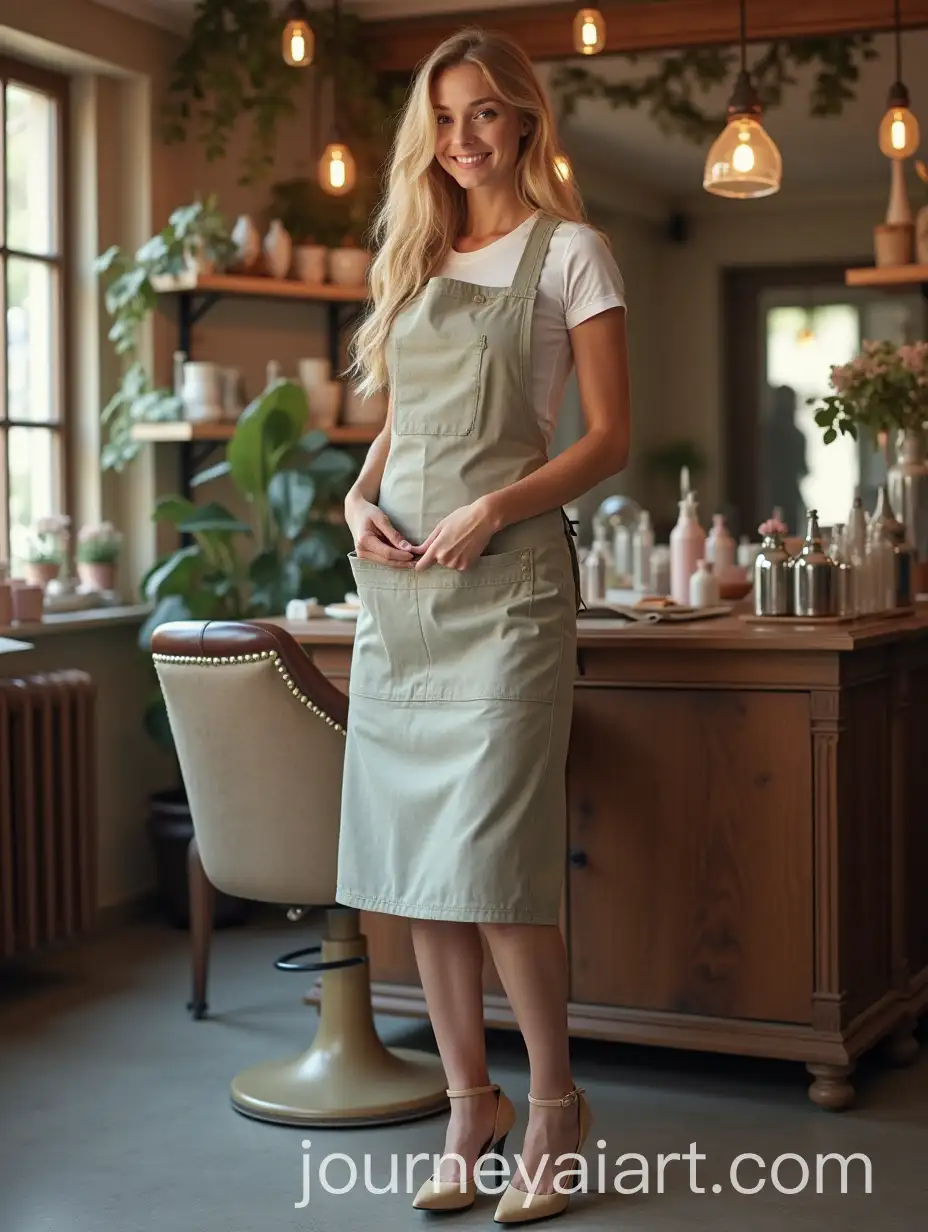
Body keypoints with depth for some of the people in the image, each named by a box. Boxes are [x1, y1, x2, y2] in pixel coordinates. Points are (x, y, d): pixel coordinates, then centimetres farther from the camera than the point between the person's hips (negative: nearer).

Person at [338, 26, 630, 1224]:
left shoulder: (567, 251, 2)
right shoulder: (412, 256, 18)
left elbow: (610, 438, -3)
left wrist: (494, 509, -15)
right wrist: (358, 497, 2)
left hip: (507, 578, -6)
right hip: (395, 581, 6)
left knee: (489, 853, -10)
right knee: (413, 854, 5)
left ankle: (553, 1107, 8)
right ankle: (469, 1104, 17)